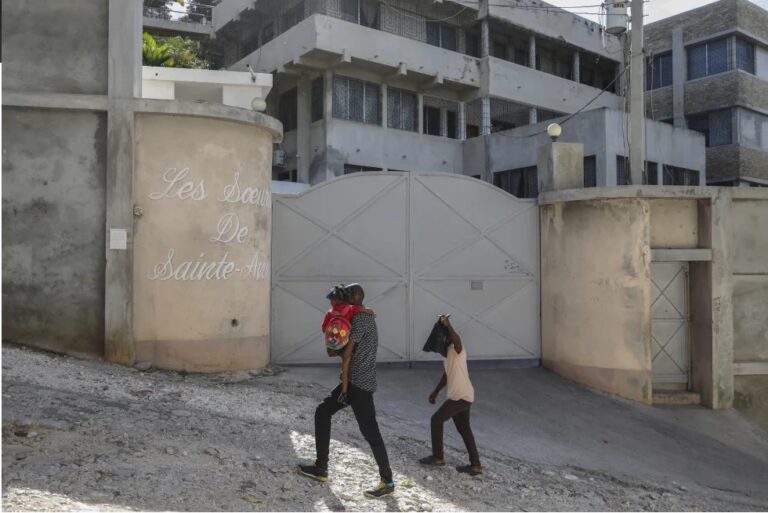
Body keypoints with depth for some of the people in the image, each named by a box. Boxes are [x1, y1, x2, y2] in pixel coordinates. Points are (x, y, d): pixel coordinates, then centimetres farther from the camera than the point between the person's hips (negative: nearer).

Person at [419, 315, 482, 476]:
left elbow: (457, 340, -42)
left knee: (436, 420, 2)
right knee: (464, 428, 13)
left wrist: (447, 325, -36)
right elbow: (446, 375, 25)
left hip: (461, 396, -10)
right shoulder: (447, 352, 14)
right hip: (462, 396, 10)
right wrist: (435, 392, 28)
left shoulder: (457, 350, -15)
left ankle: (437, 457, 14)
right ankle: (475, 465, 15)